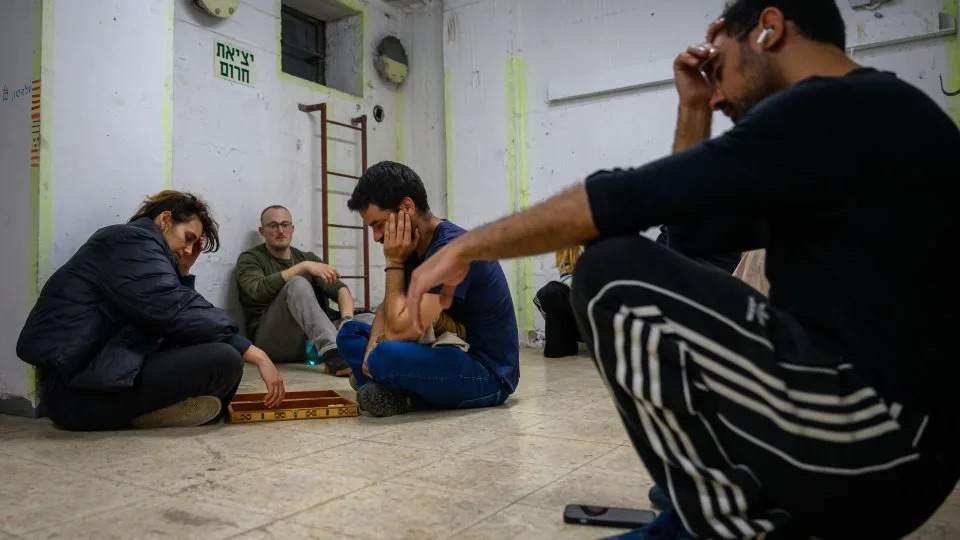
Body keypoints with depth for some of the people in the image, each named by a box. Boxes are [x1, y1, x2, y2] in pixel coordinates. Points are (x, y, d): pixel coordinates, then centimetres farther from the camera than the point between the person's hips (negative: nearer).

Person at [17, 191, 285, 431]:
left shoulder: (131, 248, 24)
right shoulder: (132, 241, -7)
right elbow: (177, 312, -20)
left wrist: (182, 270, 13)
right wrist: (256, 354, -19)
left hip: (91, 375, 11)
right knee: (224, 359, -24)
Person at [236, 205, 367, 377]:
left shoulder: (308, 258, 19)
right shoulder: (250, 259, 7)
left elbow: (340, 289, 6)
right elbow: (259, 291, -16)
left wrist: (347, 319, -15)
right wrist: (304, 267, -22)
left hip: (312, 341, 5)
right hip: (271, 340, -4)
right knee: (298, 284, -31)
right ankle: (333, 353, -46)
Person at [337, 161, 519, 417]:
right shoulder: (415, 246, 5)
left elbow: (401, 330, -26)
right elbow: (388, 308, 13)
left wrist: (394, 263, -15)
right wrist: (373, 345, -8)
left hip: (488, 374, -9)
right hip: (450, 354, 9)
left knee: (386, 358, -35)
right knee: (350, 332, 13)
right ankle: (399, 393, -7)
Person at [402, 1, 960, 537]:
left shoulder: (834, 109, -12)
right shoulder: (865, 118, 18)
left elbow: (623, 199, -15)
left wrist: (465, 248, -5)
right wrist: (694, 113, 17)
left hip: (867, 440, -10)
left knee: (615, 274, -14)